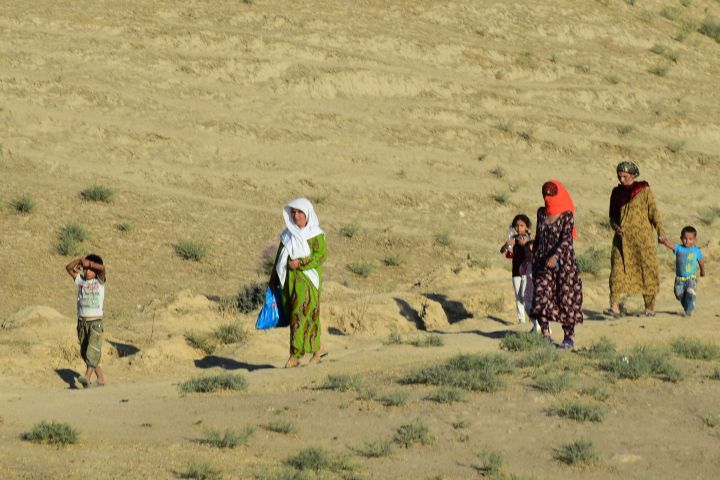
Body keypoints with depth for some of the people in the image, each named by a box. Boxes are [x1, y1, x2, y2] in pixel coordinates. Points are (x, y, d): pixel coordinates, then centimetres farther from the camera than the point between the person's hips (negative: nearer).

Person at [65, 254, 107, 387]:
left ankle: (87, 377, -25)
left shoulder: (100, 281, -1)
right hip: (82, 321, 5)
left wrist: (88, 262, -12)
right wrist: (79, 260, -6)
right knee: (84, 352, 8)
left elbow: (102, 268, -19)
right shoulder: (80, 280, 11)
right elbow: (68, 268, 6)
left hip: (95, 322, -5)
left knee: (93, 350, -16)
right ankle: (100, 377, 17)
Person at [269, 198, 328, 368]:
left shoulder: (315, 234, -4)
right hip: (289, 280, 6)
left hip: (307, 279, -6)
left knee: (301, 315, -11)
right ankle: (317, 348, 23)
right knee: (294, 314, 8)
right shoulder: (288, 234, 12)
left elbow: (321, 254, -13)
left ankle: (296, 355, -12)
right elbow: (280, 257, 15)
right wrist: (274, 279, 14)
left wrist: (300, 263, -18)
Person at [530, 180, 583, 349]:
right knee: (541, 296, -9)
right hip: (543, 262, 5)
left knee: (566, 298, -1)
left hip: (563, 262, -5)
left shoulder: (567, 215, -8)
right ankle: (545, 335, -7)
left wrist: (556, 256, -34)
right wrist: (533, 257, 19)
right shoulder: (542, 213, 9)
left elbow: (567, 238, -20)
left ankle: (569, 337, 7)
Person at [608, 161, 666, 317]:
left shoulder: (644, 190, 2)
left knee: (646, 269, 0)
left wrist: (660, 231, -13)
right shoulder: (617, 193, 12)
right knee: (618, 268, -11)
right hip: (623, 238, 2)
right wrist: (616, 227, -5)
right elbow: (612, 216, 17)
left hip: (642, 237, -2)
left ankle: (650, 307, 10)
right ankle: (615, 306, -21)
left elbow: (653, 212, -2)